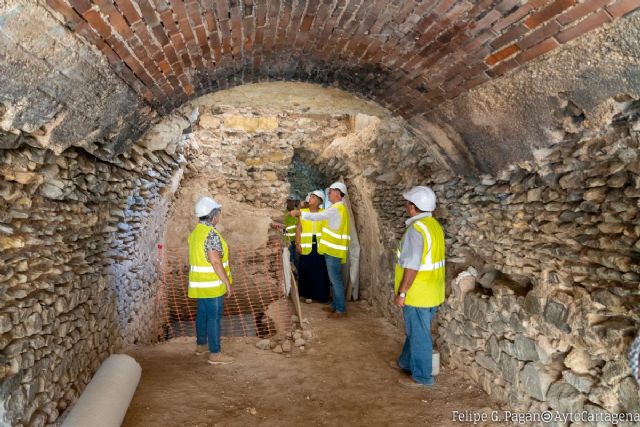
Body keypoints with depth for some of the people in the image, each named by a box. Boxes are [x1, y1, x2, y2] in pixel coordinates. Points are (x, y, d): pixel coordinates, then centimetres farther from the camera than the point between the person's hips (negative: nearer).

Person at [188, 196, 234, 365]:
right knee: (214, 317, -3)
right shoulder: (211, 234, -21)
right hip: (212, 284, -9)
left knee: (202, 313, 20)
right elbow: (215, 261, -24)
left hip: (199, 283, 9)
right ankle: (215, 354, 3)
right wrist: (227, 282, -18)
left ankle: (201, 345, 33)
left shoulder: (195, 232, 8)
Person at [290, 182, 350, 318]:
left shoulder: (336, 209, -17)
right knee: (334, 279, 15)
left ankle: (341, 309, 2)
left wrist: (299, 213, -11)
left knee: (336, 280, -4)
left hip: (334, 251, -10)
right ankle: (335, 305, 24)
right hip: (333, 250, 10)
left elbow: (316, 216, -20)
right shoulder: (338, 208, 16)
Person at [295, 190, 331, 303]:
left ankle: (320, 295, 14)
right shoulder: (303, 212, 6)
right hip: (306, 246, 1)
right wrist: (298, 244, -3)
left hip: (320, 246, -1)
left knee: (320, 271, 2)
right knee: (306, 270, 2)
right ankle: (308, 294, 15)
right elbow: (299, 229, 5)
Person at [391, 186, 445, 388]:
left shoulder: (416, 229, -22)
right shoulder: (434, 225, 7)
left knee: (418, 335, 5)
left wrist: (401, 292, -17)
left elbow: (412, 266, -25)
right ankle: (407, 362, 40)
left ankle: (422, 376, 17)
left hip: (418, 293, -9)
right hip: (431, 291, 9)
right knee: (414, 330, 23)